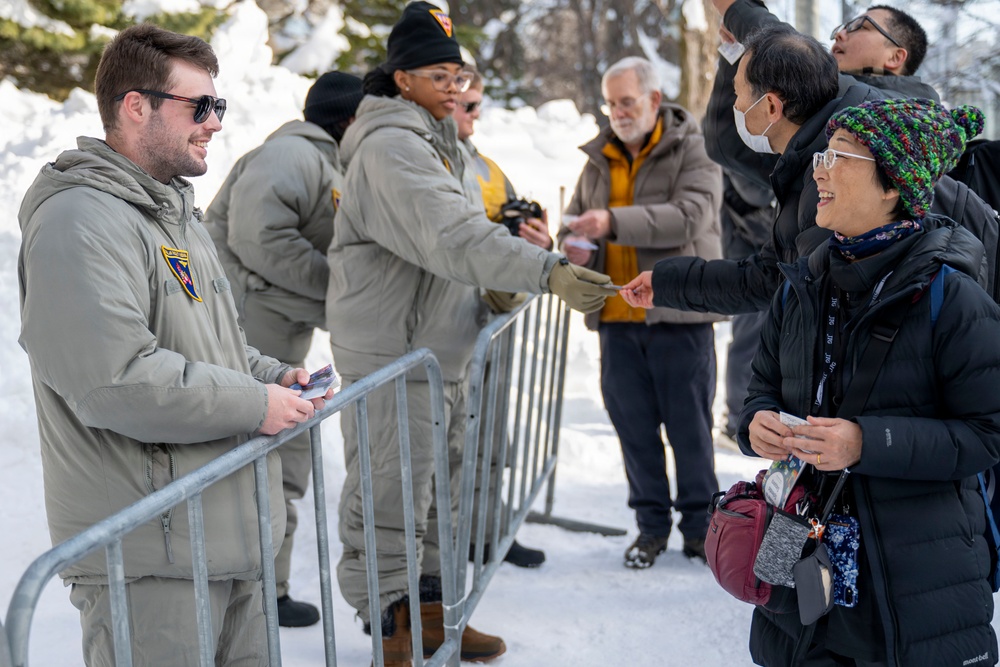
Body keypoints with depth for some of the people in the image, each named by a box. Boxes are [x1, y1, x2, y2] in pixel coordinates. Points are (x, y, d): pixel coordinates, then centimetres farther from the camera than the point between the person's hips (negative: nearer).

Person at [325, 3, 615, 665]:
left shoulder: (436, 142, 17)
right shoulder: (391, 147, -17)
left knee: (435, 487, 19)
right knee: (390, 499, -1)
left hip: (441, 351, 10)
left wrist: (492, 283, 3)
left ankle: (430, 610, 32)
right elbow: (454, 238, -30)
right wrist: (547, 272, -36)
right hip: (392, 356, -10)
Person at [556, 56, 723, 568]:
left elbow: (690, 215, -19)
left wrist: (614, 222, -29)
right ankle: (652, 525, 22)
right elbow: (575, 213, 22)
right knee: (633, 424, 8)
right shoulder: (600, 158, 15)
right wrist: (573, 242, -4)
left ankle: (699, 525, 18)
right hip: (617, 318, 5)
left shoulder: (693, 151, -3)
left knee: (690, 425, 3)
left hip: (679, 314, -4)